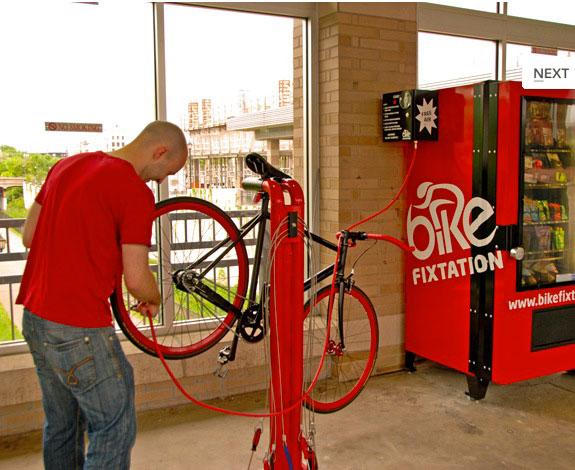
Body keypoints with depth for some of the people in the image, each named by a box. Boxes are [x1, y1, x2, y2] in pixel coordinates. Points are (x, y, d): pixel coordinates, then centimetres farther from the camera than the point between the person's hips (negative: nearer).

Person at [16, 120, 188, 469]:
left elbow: (29, 236, 15)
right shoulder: (136, 192, -15)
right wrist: (154, 299, 5)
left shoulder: (67, 165, 9)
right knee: (116, 427, 4)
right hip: (78, 328, -9)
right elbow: (136, 280, -16)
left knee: (61, 424, 22)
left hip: (34, 316, 9)